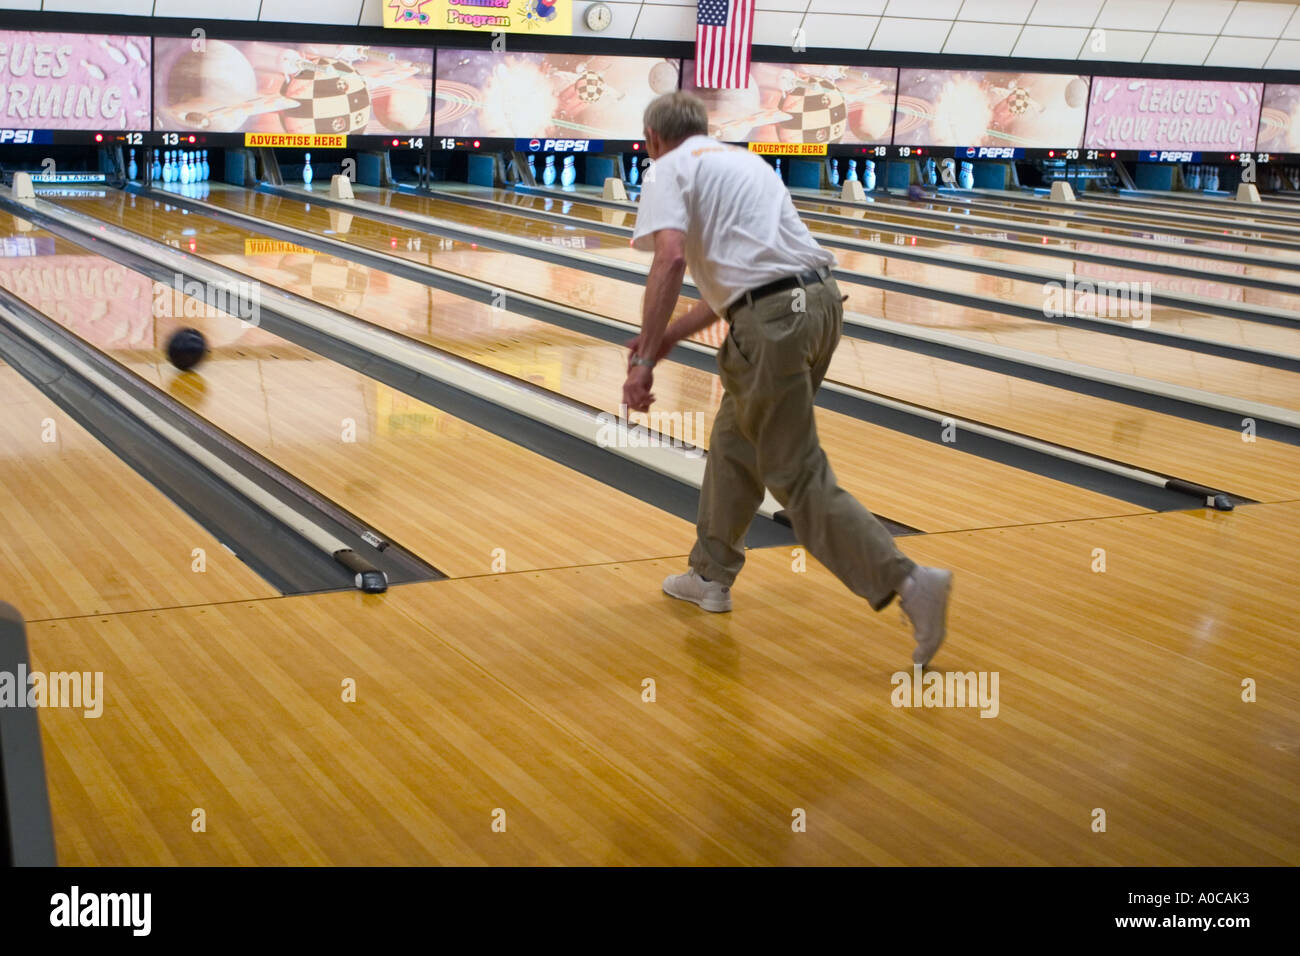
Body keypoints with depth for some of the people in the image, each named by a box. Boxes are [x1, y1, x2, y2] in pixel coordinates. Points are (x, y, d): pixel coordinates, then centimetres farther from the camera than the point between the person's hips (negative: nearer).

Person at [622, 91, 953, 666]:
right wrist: (671, 336, 32)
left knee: (797, 474, -2)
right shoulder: (742, 160, 27)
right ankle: (711, 575, 35)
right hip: (820, 298, 8)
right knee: (735, 439, 24)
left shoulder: (669, 171, 3)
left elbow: (670, 259, -16)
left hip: (773, 320, -8)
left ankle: (907, 583, -11)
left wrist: (644, 360, -15)